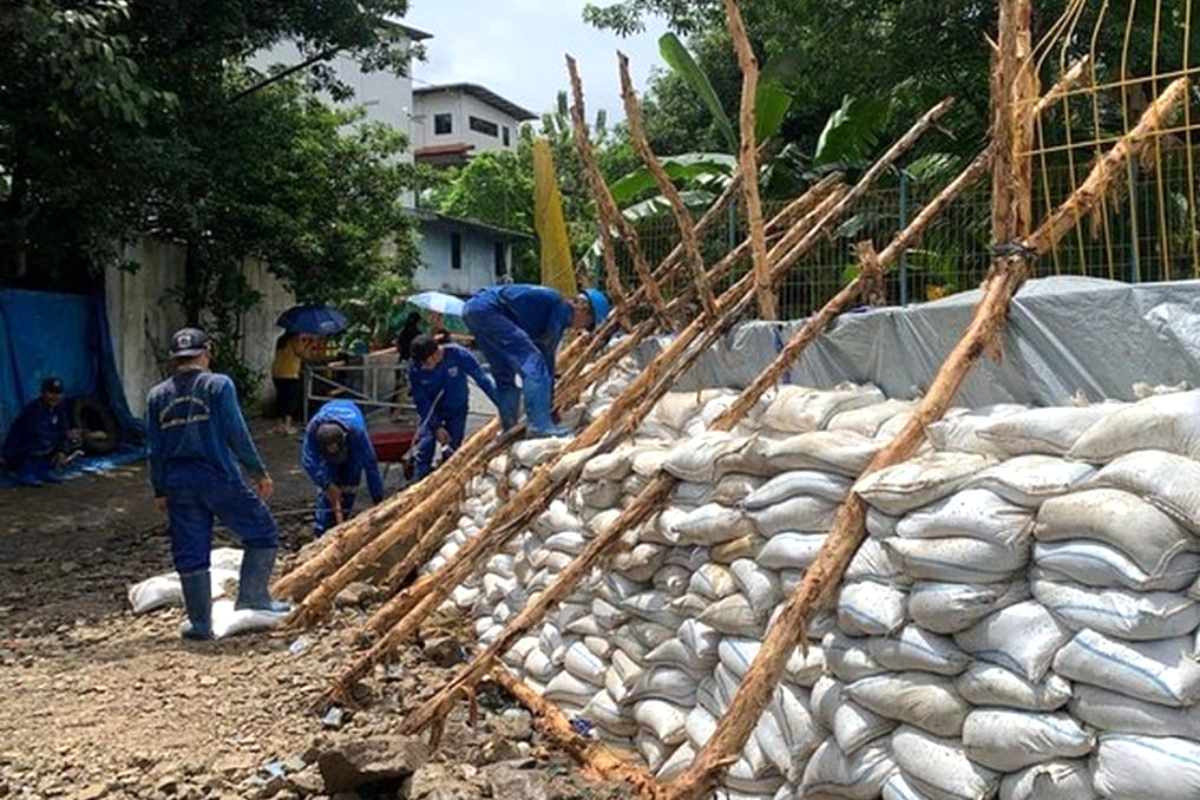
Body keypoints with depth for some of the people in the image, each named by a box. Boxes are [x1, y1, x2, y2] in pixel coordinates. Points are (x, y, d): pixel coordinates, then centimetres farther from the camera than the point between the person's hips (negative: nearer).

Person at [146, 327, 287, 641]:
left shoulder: (157, 395, 8)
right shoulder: (218, 385, -6)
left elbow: (155, 450, 10)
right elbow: (237, 435, -9)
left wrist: (160, 491, 18)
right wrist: (259, 473, -2)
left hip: (178, 484, 5)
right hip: (219, 477, -5)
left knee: (190, 553, 10)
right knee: (262, 533, 11)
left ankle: (200, 622, 16)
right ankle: (252, 597, 7)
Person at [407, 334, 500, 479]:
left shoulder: (457, 355, -30)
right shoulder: (415, 370, -25)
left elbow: (482, 378, -23)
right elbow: (421, 402, -16)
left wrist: (502, 404, -27)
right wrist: (436, 427, -23)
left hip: (457, 409, 0)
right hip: (432, 411, 0)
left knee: (453, 450, 1)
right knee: (425, 448, -11)